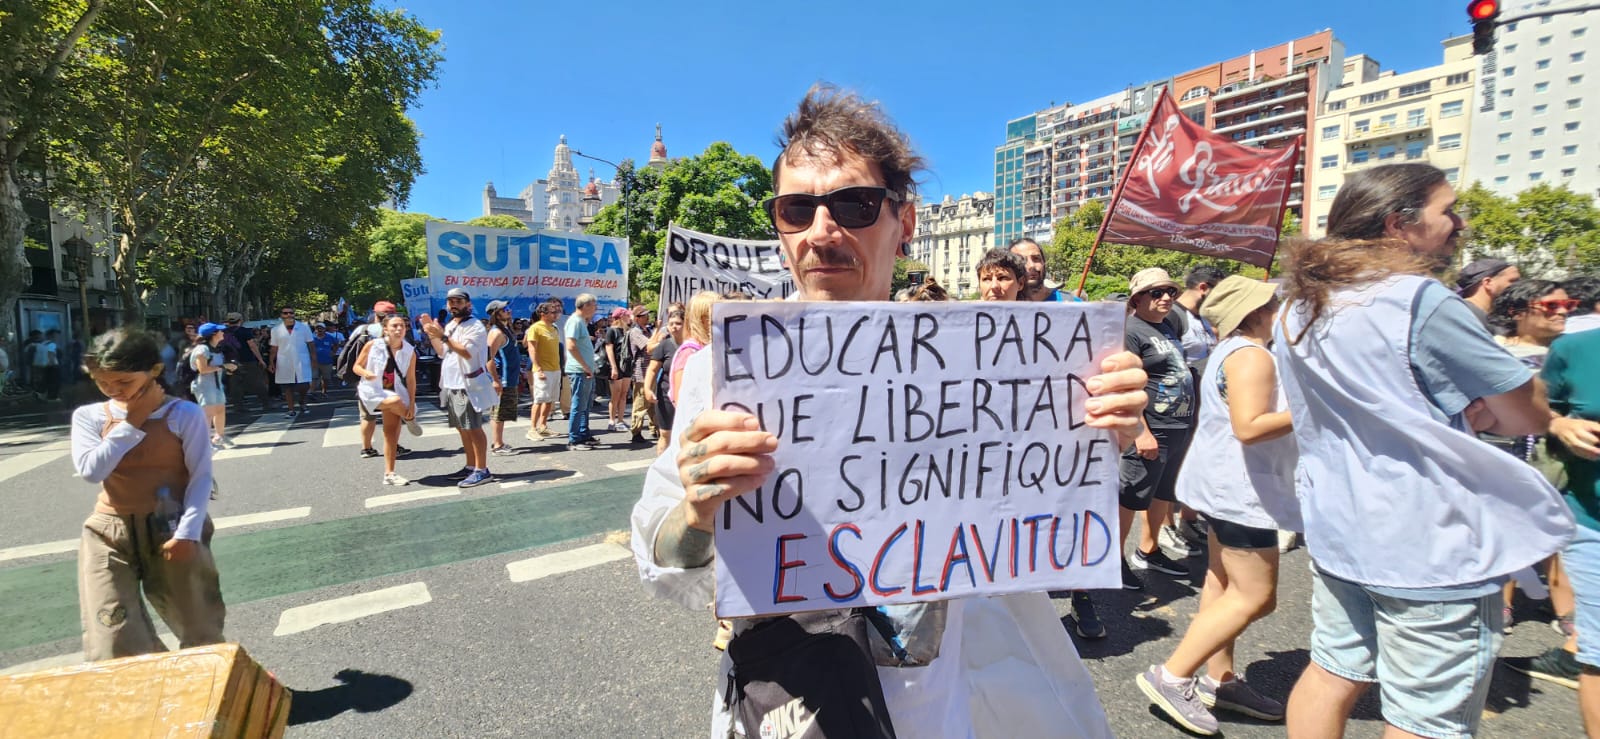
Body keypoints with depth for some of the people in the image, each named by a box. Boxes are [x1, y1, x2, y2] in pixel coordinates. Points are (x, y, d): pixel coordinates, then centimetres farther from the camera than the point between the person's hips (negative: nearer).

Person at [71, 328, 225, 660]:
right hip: (110, 533, 2)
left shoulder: (184, 414, -7)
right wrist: (131, 424, -12)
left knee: (200, 630, 11)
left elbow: (201, 477, -9)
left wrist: (187, 532, -17)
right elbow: (91, 471, -12)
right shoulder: (88, 417, 3)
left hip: (172, 529, -2)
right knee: (114, 647, -3)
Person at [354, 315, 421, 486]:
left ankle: (389, 474, 13)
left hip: (395, 393, 4)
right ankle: (410, 420, -1)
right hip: (372, 391, -3)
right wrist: (365, 373, -25)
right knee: (395, 401, -36)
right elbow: (356, 366, -1)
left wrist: (412, 404, -7)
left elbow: (411, 380, -2)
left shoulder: (409, 352, -4)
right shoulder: (372, 346, -10)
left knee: (392, 434, 4)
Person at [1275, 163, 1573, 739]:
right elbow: (1531, 416, -10)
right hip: (1431, 547, -7)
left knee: (1333, 674, 17)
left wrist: (1461, 412, 8)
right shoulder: (1422, 302, -17)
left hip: (1335, 531, 8)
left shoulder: (1297, 311, 7)